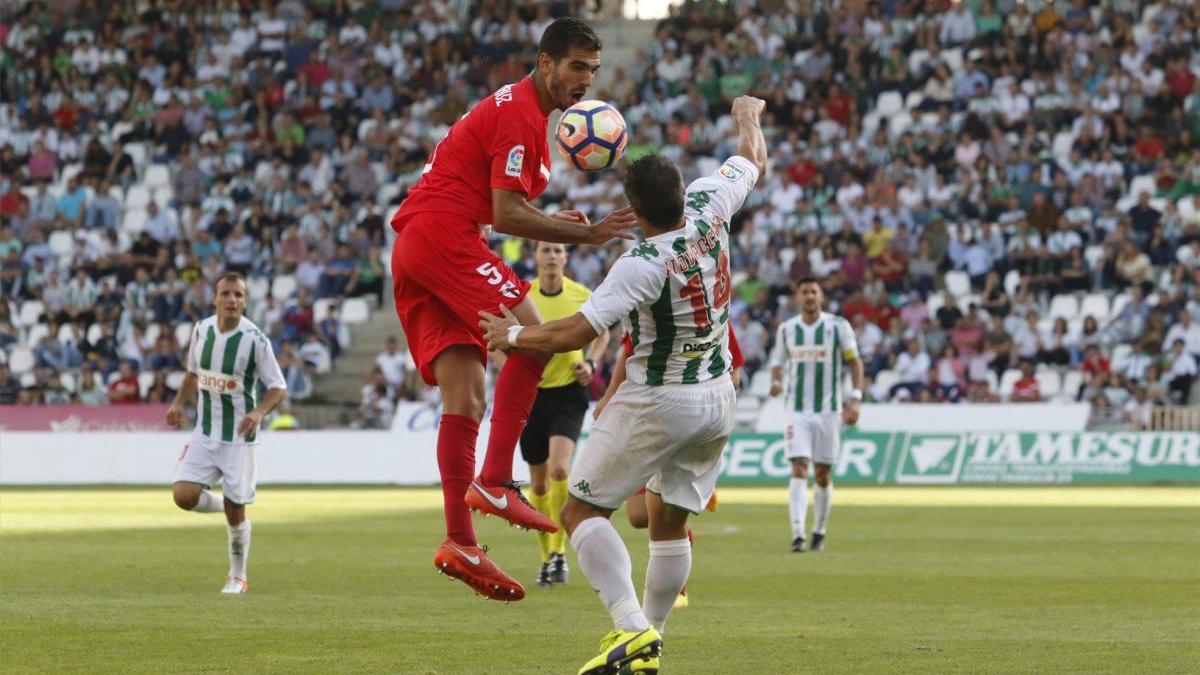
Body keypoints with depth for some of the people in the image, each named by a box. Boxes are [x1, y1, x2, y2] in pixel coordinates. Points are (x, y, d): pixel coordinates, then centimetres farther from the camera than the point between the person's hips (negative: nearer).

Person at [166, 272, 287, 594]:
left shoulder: (255, 339, -14)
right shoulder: (202, 330, -1)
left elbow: (278, 387, -9)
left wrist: (259, 412, -28)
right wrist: (178, 403, 1)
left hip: (239, 436, -3)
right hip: (204, 433, 4)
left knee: (235, 512, 1)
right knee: (183, 495, -14)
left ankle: (238, 577, 22)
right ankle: (223, 505, 20)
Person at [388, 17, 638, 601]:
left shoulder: (516, 110, 23)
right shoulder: (520, 114, -10)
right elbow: (506, 216, -17)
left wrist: (554, 224, 12)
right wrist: (587, 235, -17)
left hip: (412, 248, 10)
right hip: (443, 235, -10)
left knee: (465, 397, 3)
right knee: (529, 338, -16)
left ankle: (459, 542, -1)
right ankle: (494, 482, -20)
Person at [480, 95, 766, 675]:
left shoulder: (643, 264, -27)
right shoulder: (708, 207, -9)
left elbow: (575, 332, -31)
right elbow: (753, 160, 12)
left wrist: (515, 335, -13)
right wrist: (748, 115, 33)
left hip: (657, 404, -7)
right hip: (717, 399, 7)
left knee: (582, 511, -1)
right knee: (670, 522, 16)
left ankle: (631, 627, -18)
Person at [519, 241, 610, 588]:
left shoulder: (583, 296, -2)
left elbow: (602, 333, 15)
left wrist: (591, 362, -3)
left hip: (569, 393, -2)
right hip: (531, 393, 2)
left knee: (558, 469, -22)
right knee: (538, 483, 7)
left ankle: (559, 553, -11)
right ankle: (546, 556, 24)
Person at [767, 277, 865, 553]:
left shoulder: (838, 326, -1)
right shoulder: (786, 329, 6)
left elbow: (854, 362, 2)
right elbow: (778, 362, 16)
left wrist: (855, 399, -8)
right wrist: (776, 382, -6)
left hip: (828, 409, 0)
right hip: (797, 409, 1)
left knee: (823, 475, 5)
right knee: (799, 470, -13)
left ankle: (819, 532, 22)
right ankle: (797, 534, -20)